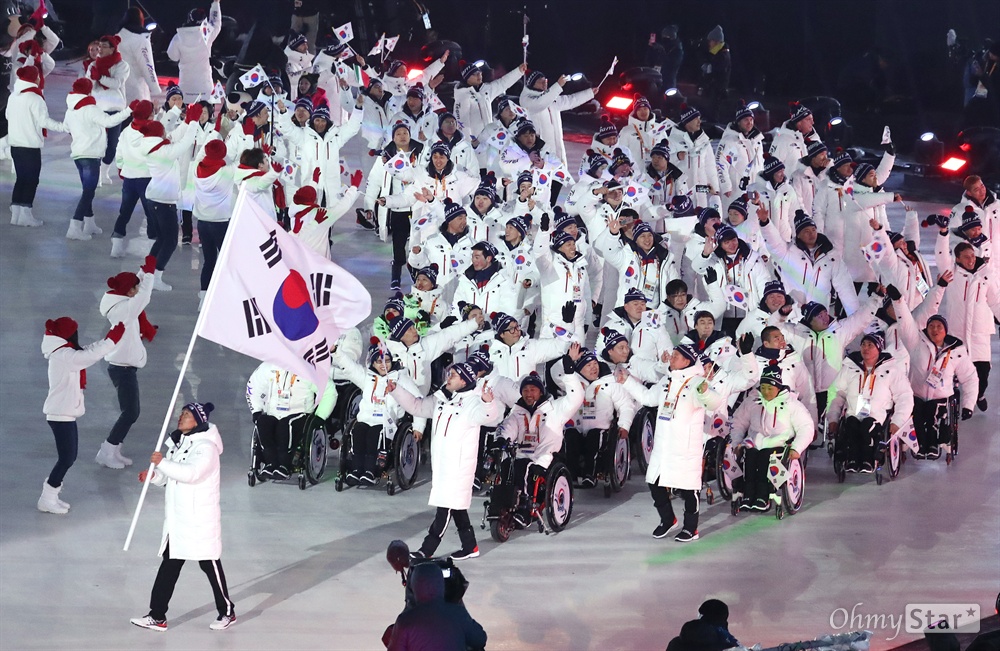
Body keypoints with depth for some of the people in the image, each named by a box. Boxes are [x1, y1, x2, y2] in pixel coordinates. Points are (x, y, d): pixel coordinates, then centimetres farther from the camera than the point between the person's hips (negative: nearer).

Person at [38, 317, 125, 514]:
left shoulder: (62, 353, 11)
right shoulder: (64, 355, -19)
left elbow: (87, 353, 16)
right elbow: (91, 355, -26)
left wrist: (109, 339, 7)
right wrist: (112, 339, -17)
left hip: (65, 413, 10)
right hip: (61, 415, -10)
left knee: (69, 457, 14)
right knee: (66, 458, -5)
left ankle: (50, 495, 21)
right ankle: (47, 500, 2)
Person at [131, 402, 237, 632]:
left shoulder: (206, 447, -17)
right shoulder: (179, 442, 10)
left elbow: (191, 473, -31)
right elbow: (170, 475, 20)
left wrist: (162, 462, -24)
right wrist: (153, 476, 0)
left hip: (200, 519, -8)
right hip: (177, 518, 8)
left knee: (210, 564, 3)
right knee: (169, 564, 7)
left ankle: (227, 612, 19)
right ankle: (157, 616, 9)